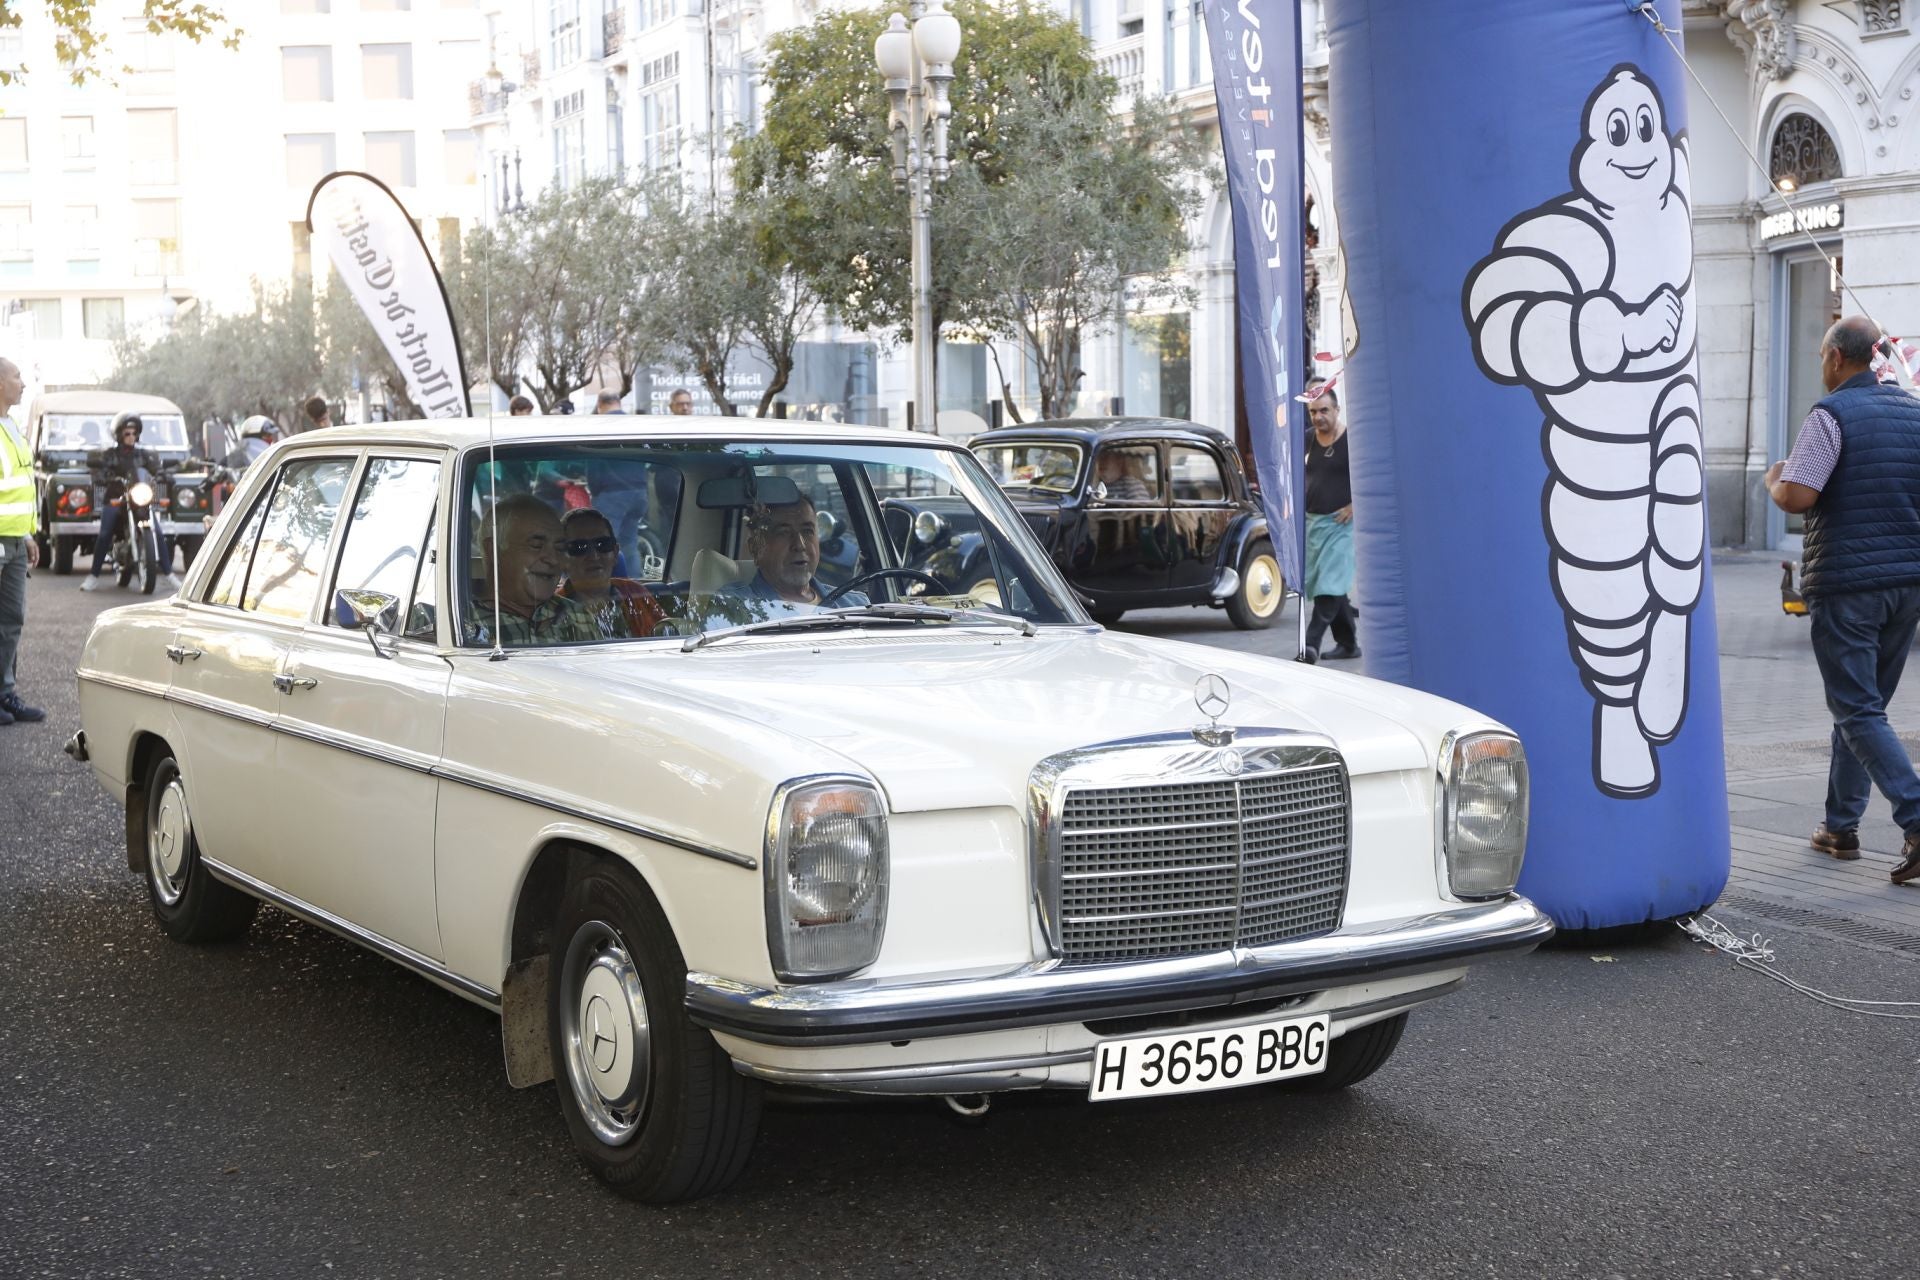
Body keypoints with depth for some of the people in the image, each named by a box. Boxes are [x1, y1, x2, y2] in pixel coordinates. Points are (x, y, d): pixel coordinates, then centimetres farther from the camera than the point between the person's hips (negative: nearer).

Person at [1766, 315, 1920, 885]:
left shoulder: (1832, 415, -12)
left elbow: (1795, 497, -20)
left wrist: (1774, 477, 1)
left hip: (1846, 582, -7)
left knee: (1859, 711, -5)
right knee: (1864, 704, 16)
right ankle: (1841, 826, 22)